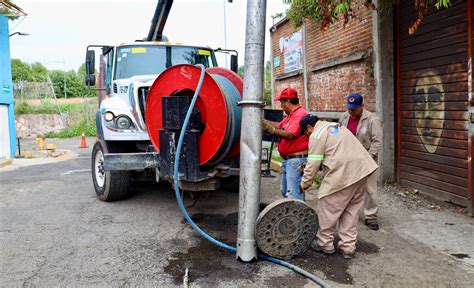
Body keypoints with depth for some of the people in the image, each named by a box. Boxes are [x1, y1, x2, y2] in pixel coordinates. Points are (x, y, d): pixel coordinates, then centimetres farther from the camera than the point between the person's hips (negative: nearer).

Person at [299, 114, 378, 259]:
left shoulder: (317, 136, -5)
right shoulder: (335, 126, 23)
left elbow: (313, 164, -7)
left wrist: (304, 184, 6)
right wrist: (307, 167, 26)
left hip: (343, 175, -9)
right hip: (362, 170, 9)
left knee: (327, 210, 8)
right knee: (351, 210, 17)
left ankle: (325, 243, 21)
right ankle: (348, 247, 23)